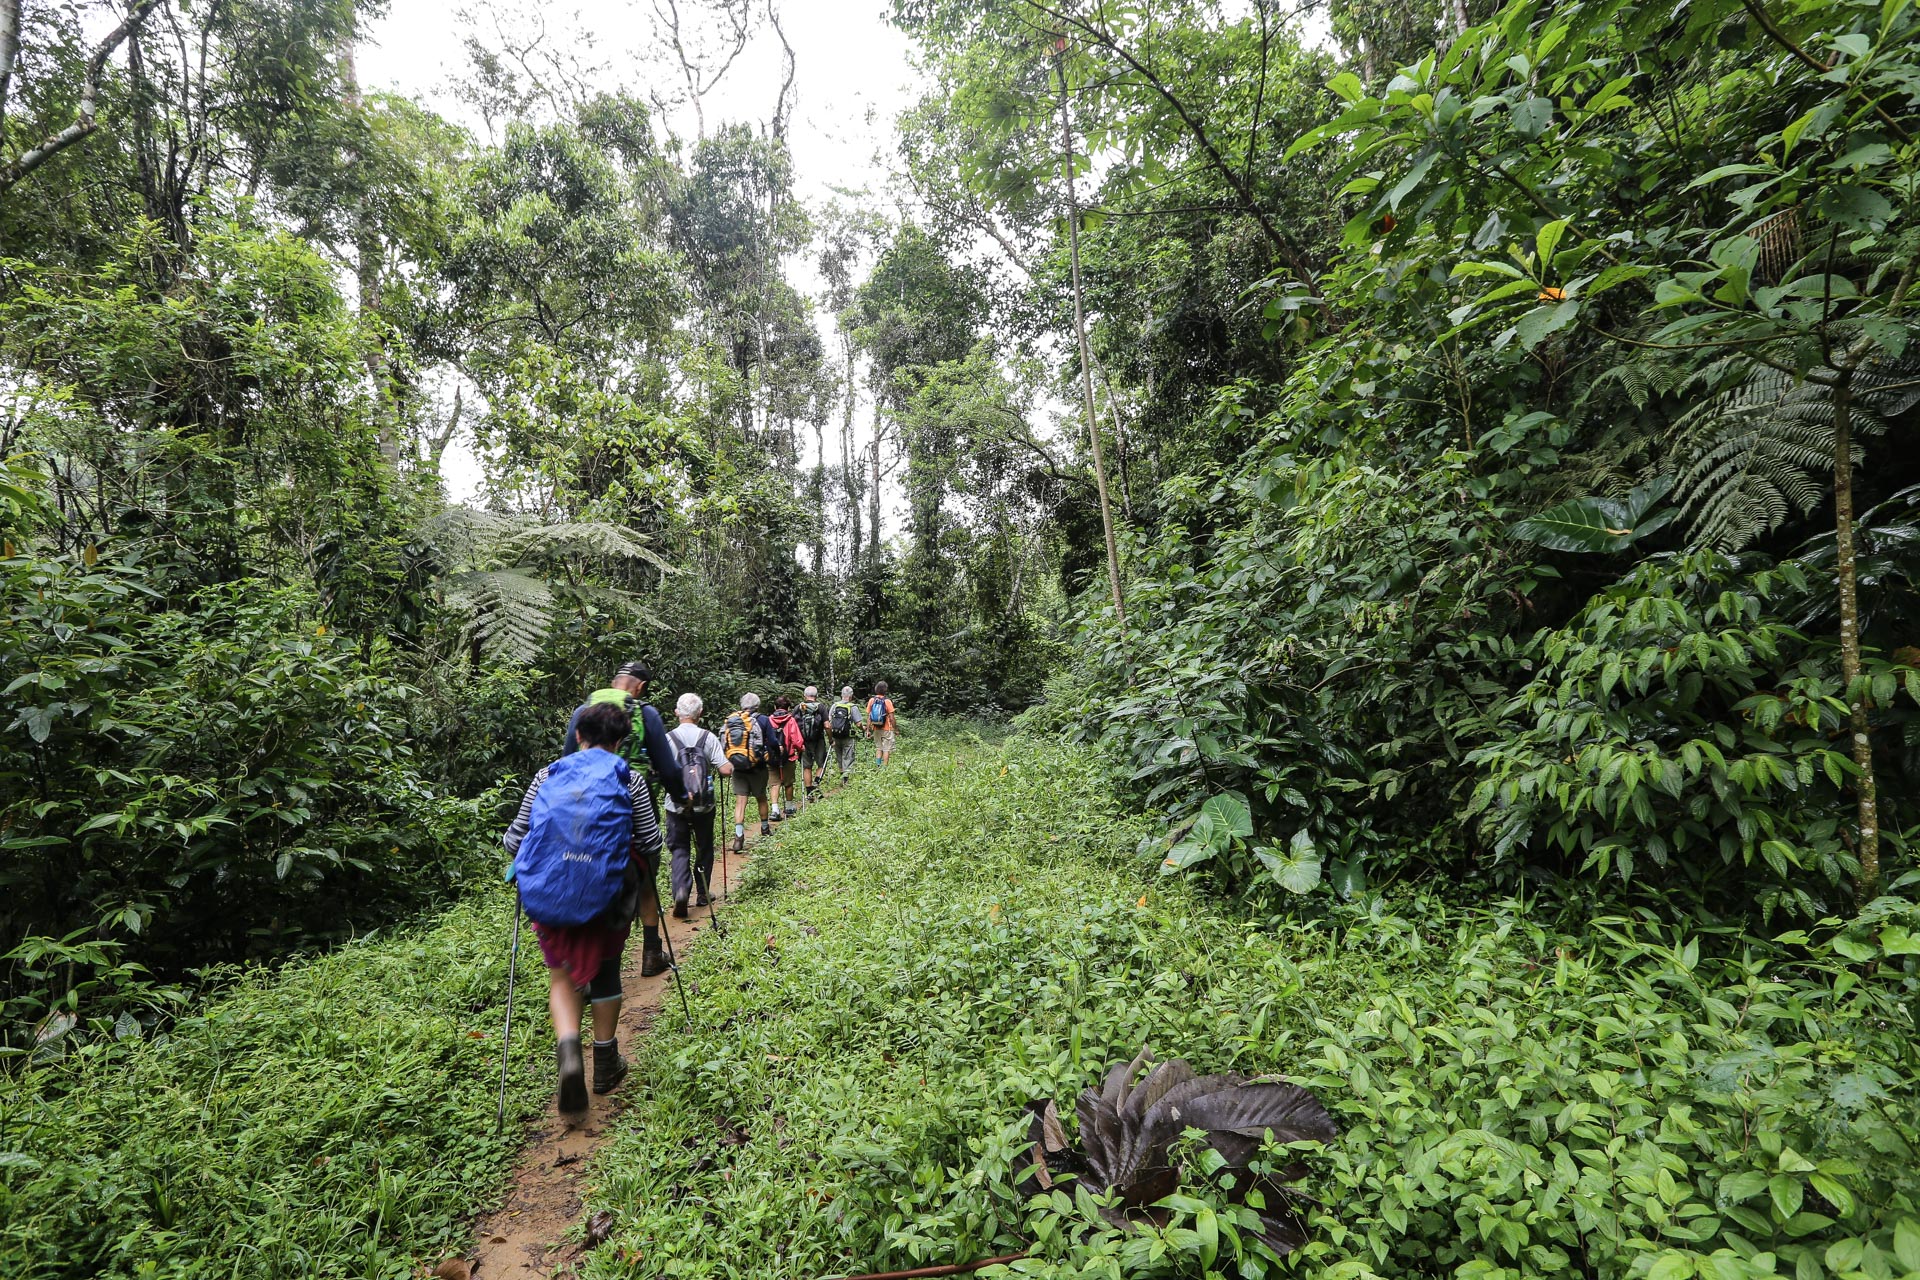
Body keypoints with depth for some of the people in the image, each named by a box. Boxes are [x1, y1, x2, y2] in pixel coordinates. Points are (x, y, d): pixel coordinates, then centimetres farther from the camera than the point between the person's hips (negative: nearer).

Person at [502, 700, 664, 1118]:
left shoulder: (548, 775, 6)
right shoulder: (630, 779, 0)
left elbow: (515, 838, 5)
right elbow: (650, 843, 0)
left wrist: (526, 866, 27)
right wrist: (646, 877, 22)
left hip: (547, 896, 1)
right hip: (605, 897, -1)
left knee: (562, 975, 17)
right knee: (605, 973, 20)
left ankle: (568, 1049, -9)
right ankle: (606, 1063, 31)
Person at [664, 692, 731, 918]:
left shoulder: (667, 738, -8)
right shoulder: (708, 738, -9)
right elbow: (726, 770, -13)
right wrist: (730, 764, 8)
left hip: (676, 805, 0)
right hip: (703, 806, 0)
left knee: (679, 849, 9)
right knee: (704, 849, 16)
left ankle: (681, 890, -12)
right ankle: (703, 895, 26)